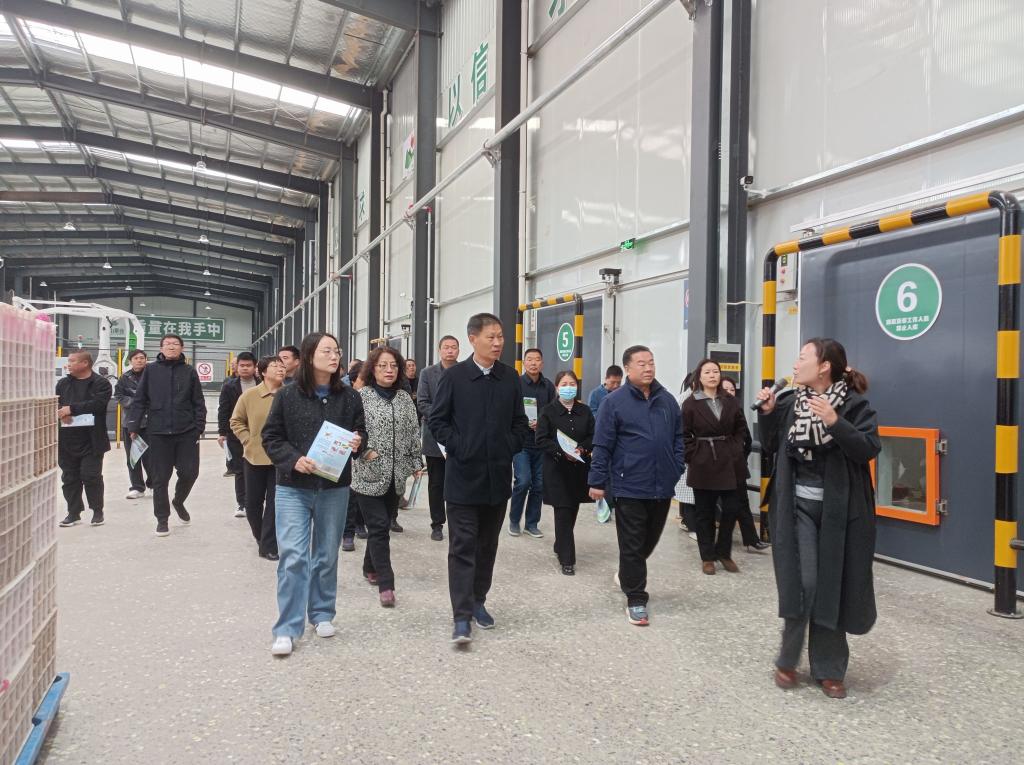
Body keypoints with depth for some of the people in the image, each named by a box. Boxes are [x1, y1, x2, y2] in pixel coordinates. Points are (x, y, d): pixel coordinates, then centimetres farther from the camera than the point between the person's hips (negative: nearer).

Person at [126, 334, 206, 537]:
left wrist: (200, 426, -2)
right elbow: (140, 400, 4)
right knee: (160, 477, 5)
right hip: (158, 432, 0)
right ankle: (162, 518, 19)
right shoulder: (151, 370, 4)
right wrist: (134, 426, -1)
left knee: (189, 472, 1)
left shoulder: (189, 371, 6)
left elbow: (198, 403, 6)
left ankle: (178, 502, 31)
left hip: (186, 432, 1)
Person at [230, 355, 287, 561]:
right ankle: (260, 537, 38)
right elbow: (236, 421, 7)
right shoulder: (249, 395, -4)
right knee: (253, 502, 13)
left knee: (275, 503, 2)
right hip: (255, 457, 2)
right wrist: (248, 440, -3)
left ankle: (269, 545, 13)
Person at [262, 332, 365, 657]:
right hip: (293, 487, -2)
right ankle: (287, 629, 4)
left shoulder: (349, 397, 0)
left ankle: (322, 613, 31)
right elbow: (271, 437, -1)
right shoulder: (287, 395, -6)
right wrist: (294, 459, -17)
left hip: (335, 488, 3)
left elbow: (360, 433, 11)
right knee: (293, 557, -6)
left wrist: (357, 443, -12)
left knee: (327, 555, 13)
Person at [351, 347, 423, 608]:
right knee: (379, 527, -6)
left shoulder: (405, 398, 10)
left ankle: (370, 567, 34)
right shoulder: (361, 396, -5)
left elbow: (414, 432, 13)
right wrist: (365, 450, -20)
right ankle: (385, 584, -3)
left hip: (396, 474, 5)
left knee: (383, 525, 14)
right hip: (369, 474, -5)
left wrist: (416, 463, 10)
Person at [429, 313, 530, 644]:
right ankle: (462, 617, 0)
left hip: (498, 476, 4)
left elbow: (520, 423, 11)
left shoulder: (510, 377, 6)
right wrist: (458, 447, -11)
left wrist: (509, 448, -3)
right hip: (463, 476, -4)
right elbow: (437, 420, -1)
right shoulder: (453, 376, -4)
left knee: (487, 545, 14)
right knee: (462, 547, -3)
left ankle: (478, 601, 29)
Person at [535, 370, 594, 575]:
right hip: (557, 469, -4)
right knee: (563, 513, -6)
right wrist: (562, 452, -19)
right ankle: (567, 559, -1)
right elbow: (542, 440, -7)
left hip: (580, 468, 4)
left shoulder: (585, 411, 8)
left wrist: (581, 449, -12)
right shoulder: (548, 411, -2)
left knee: (572, 511, 12)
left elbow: (593, 437, 8)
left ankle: (561, 546, 34)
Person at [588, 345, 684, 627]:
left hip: (662, 487, 5)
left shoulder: (667, 400, 7)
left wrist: (678, 472, 6)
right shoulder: (614, 402, -8)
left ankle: (627, 576, 43)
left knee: (650, 540, 19)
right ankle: (636, 600, 12)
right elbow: (602, 445, -7)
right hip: (629, 487, -5)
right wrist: (597, 482, -7)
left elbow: (678, 439, 13)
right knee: (632, 545, 2)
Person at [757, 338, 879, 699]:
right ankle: (789, 659, 14)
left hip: (840, 511, -2)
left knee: (834, 587, 5)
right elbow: (771, 449, 9)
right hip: (798, 506, 2)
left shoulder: (853, 404, -7)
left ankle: (829, 669, 19)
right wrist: (767, 413, -4)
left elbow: (869, 449, -17)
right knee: (802, 583, -4)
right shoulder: (789, 402, 3)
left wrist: (835, 422, -28)